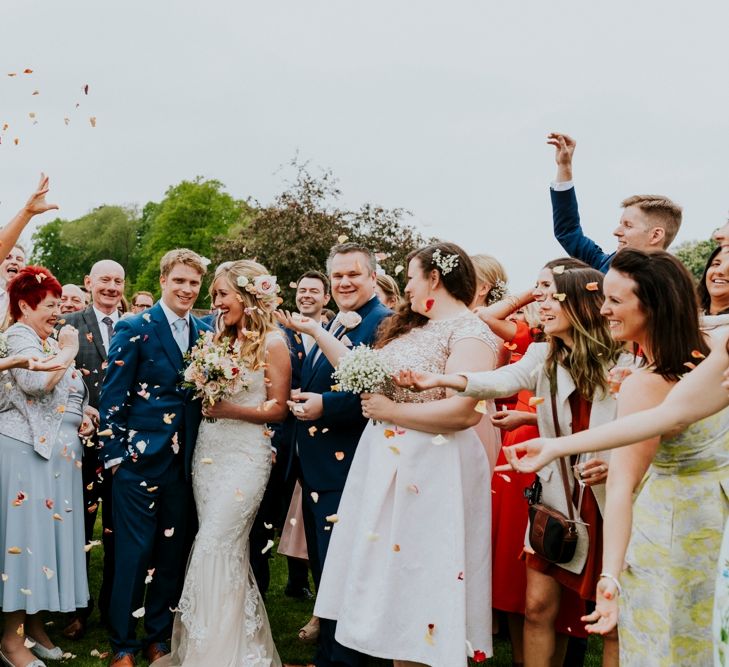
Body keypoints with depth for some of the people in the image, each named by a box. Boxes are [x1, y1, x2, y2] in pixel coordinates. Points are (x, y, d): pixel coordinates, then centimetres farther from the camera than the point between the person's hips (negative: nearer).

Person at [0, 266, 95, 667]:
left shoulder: (50, 341, 17)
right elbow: (35, 383, -26)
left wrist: (81, 417, 9)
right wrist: (67, 352, -13)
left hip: (58, 453, 8)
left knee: (49, 530, 10)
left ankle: (34, 624, 22)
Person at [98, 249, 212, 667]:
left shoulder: (205, 332, 9)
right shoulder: (134, 329, -4)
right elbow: (112, 396, -6)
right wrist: (115, 454, -9)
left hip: (185, 460, 4)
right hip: (140, 457, -4)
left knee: (173, 553, 12)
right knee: (133, 553, 2)